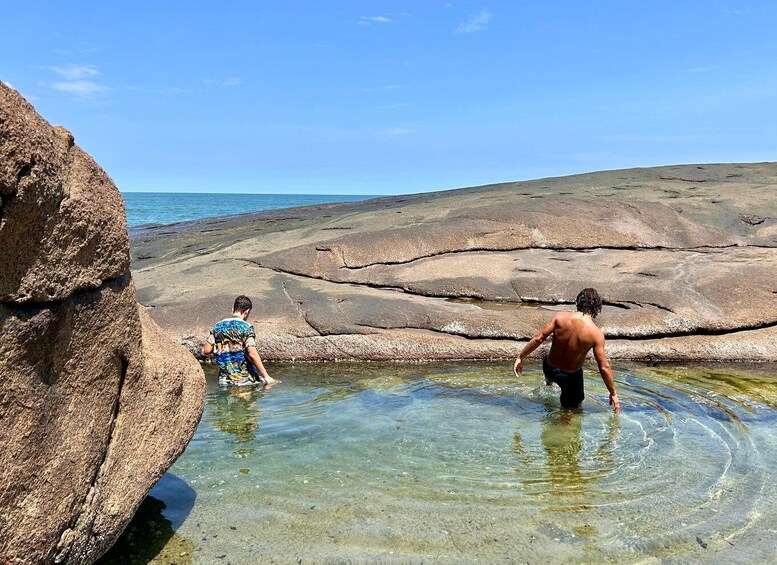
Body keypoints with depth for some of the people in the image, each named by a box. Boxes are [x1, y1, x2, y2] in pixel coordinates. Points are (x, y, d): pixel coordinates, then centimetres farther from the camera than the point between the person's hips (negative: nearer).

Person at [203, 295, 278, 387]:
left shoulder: (217, 327, 7)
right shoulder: (246, 327, -8)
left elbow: (206, 350, 6)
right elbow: (252, 354, -17)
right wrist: (266, 376, -15)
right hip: (245, 379, -4)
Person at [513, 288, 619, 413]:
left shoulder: (561, 317, -17)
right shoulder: (596, 334, -22)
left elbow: (538, 338, -13)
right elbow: (604, 367, -17)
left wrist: (520, 358, -1)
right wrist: (613, 393, -3)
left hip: (549, 368, 4)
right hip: (571, 375, -4)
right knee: (573, 407, 23)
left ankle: (548, 380, 65)